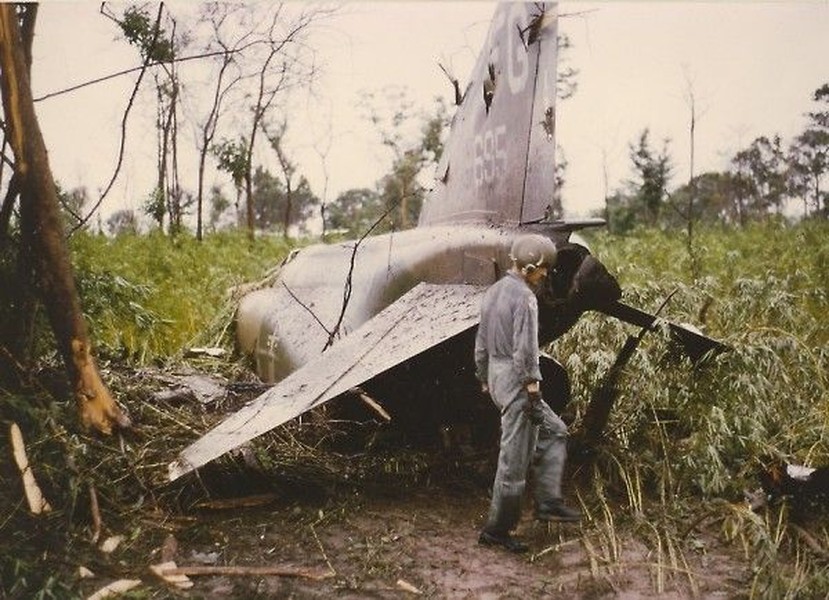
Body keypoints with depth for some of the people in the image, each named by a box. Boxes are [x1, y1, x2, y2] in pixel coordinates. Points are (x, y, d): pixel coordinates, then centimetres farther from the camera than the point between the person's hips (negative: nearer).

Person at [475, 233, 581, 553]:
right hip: (517, 381, -10)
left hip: (496, 375, 10)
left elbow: (481, 344, 17)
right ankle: (496, 529, 8)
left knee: (554, 432, 19)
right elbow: (526, 349, -21)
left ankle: (548, 501, 16)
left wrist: (484, 381, 23)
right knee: (515, 458, -1)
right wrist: (533, 390, -17)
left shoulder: (493, 291, 13)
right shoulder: (524, 297, -16)